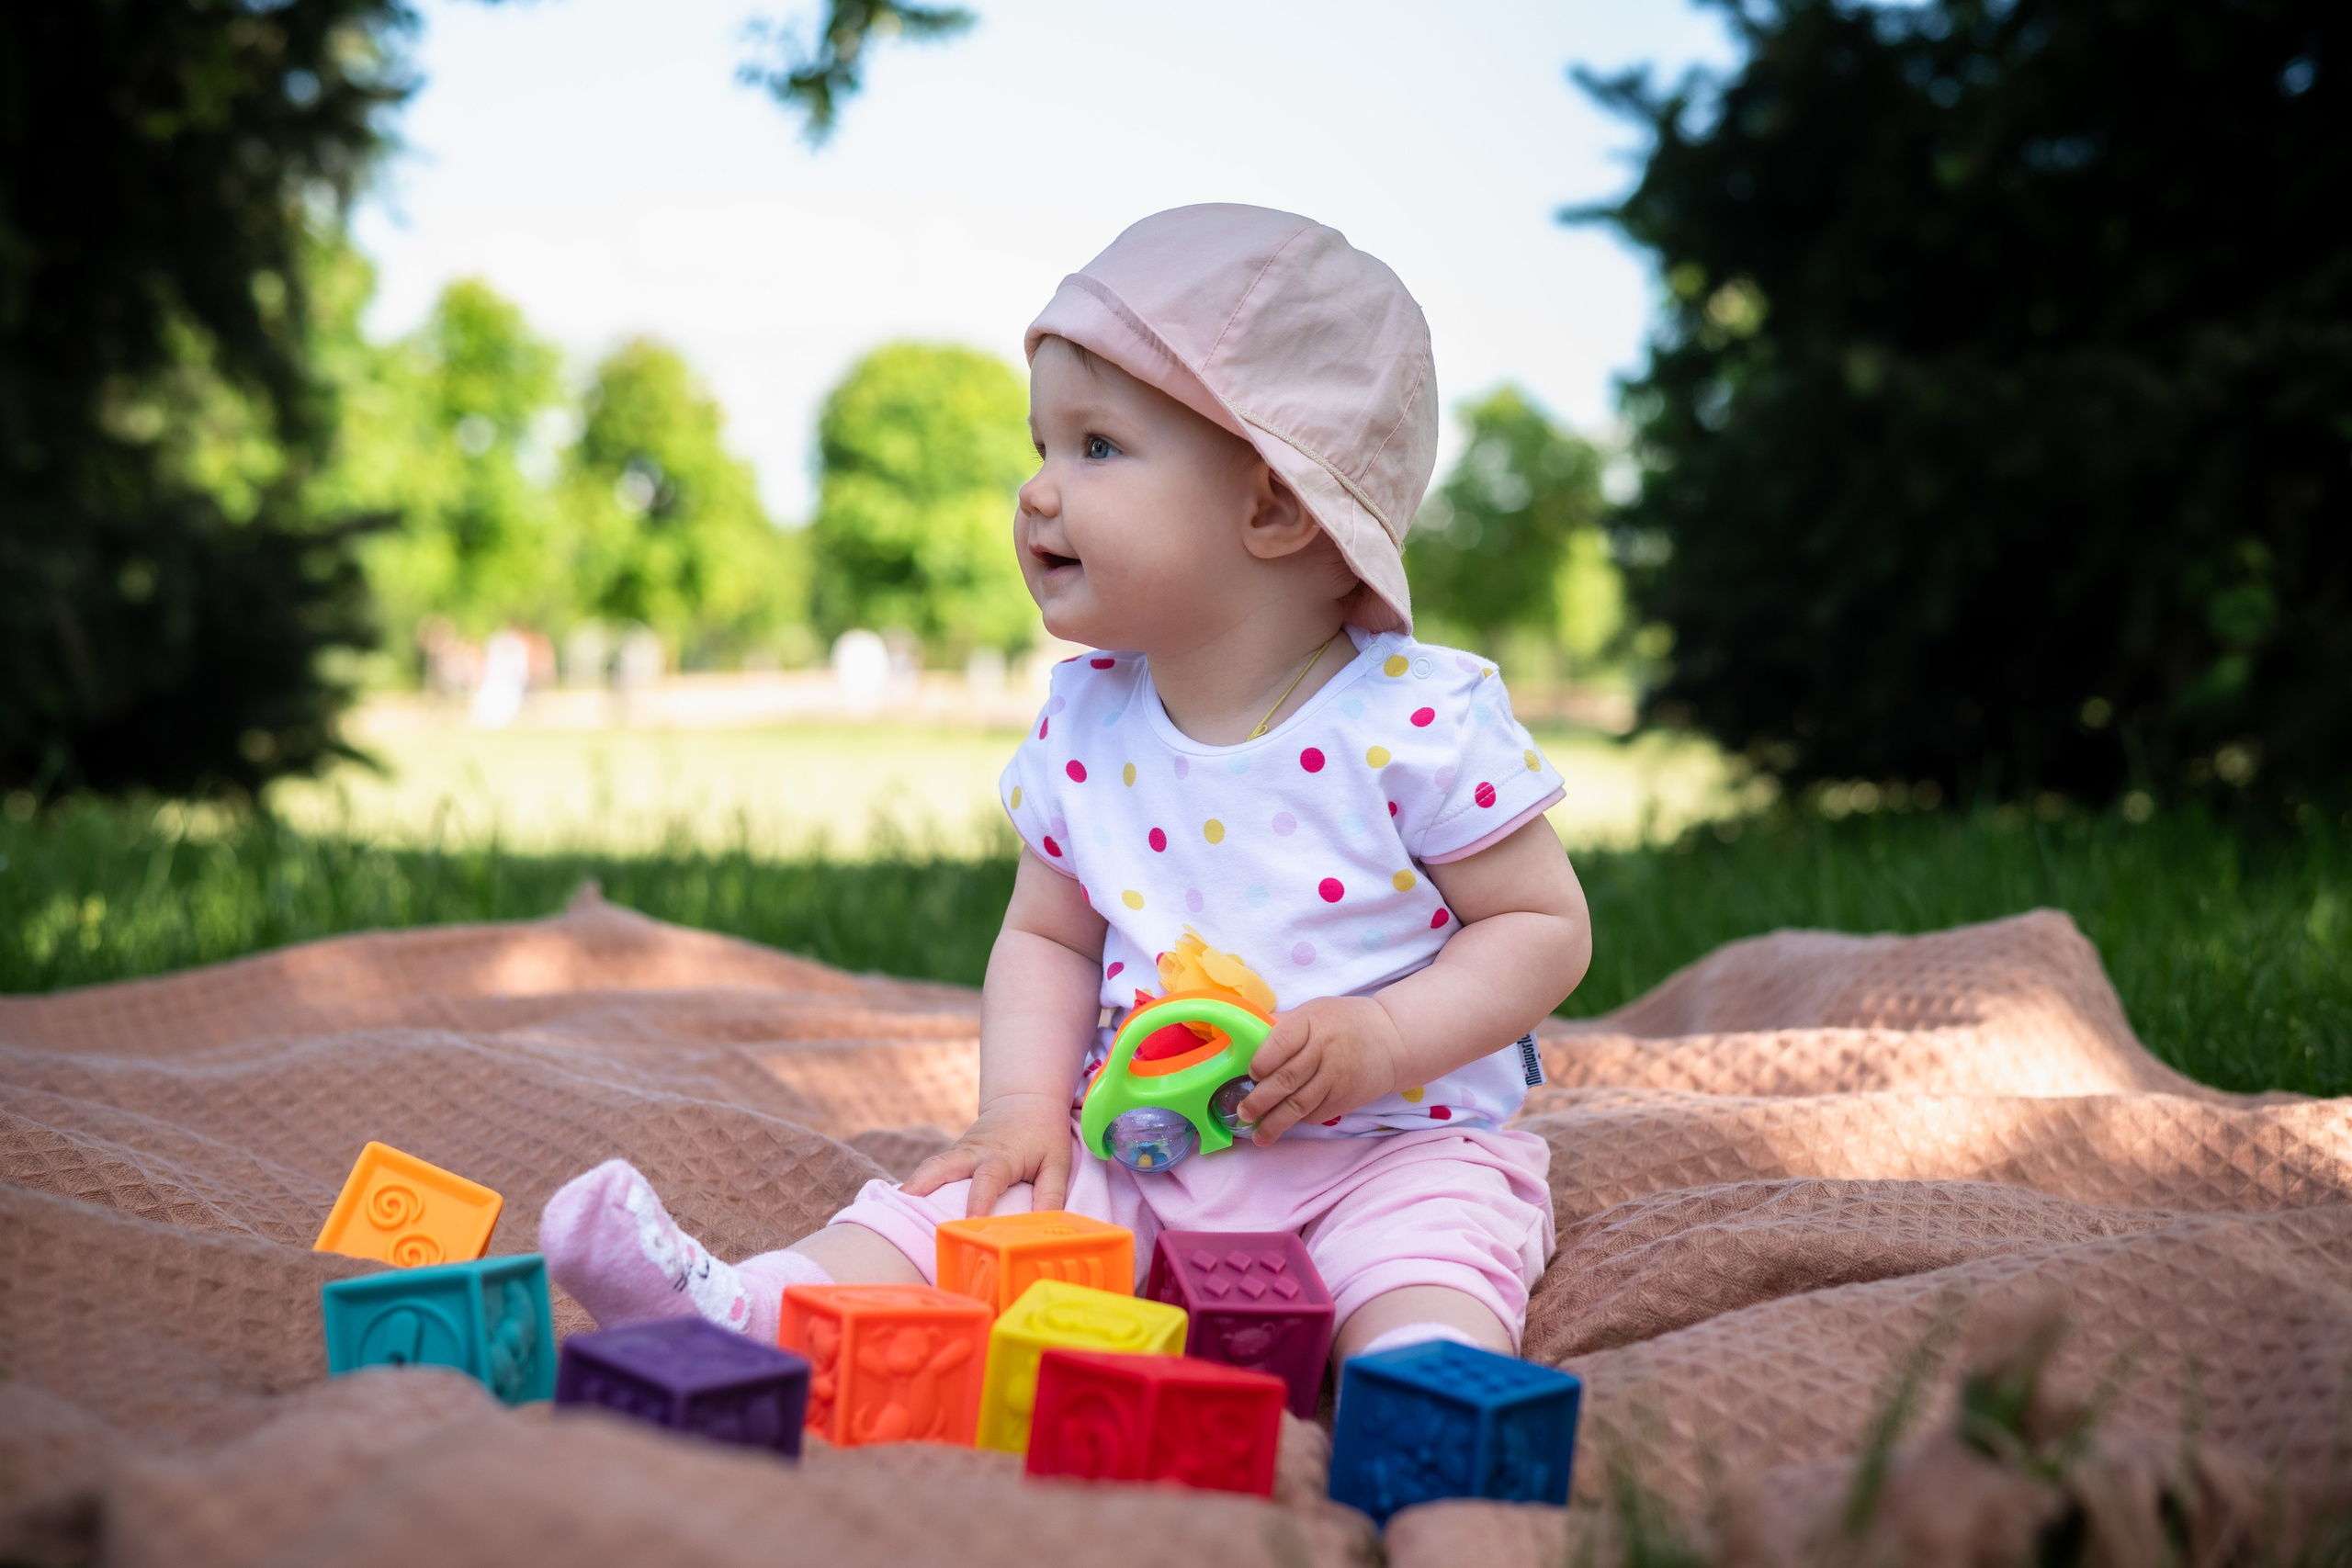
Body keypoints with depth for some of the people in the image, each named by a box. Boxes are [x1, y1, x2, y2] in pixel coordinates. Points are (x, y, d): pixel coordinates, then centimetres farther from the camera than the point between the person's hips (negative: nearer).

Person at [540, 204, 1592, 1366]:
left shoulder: (1421, 719, -12)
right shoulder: (1085, 725, 4)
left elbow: (1546, 925, -5)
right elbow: (1048, 936, 14)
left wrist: (1382, 1040, -20)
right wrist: (1026, 1106, -4)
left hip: (1393, 1149, -3)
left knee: (1426, 1257, -34)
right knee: (966, 1204, -17)